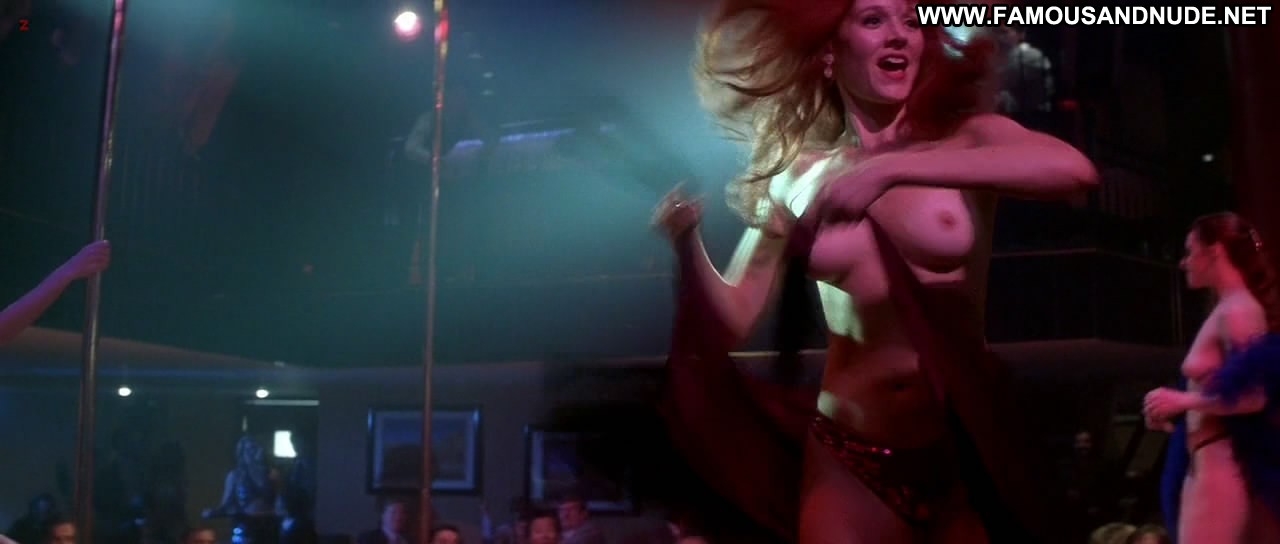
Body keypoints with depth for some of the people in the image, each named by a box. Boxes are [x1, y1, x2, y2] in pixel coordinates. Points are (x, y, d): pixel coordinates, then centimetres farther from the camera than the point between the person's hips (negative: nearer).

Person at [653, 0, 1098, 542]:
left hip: (962, 456, 0)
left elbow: (1074, 169, -23)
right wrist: (687, 245, -19)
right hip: (847, 465, 1)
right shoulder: (799, 178, 1)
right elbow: (727, 325, 0)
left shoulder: (963, 138, -1)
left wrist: (895, 168, -28)